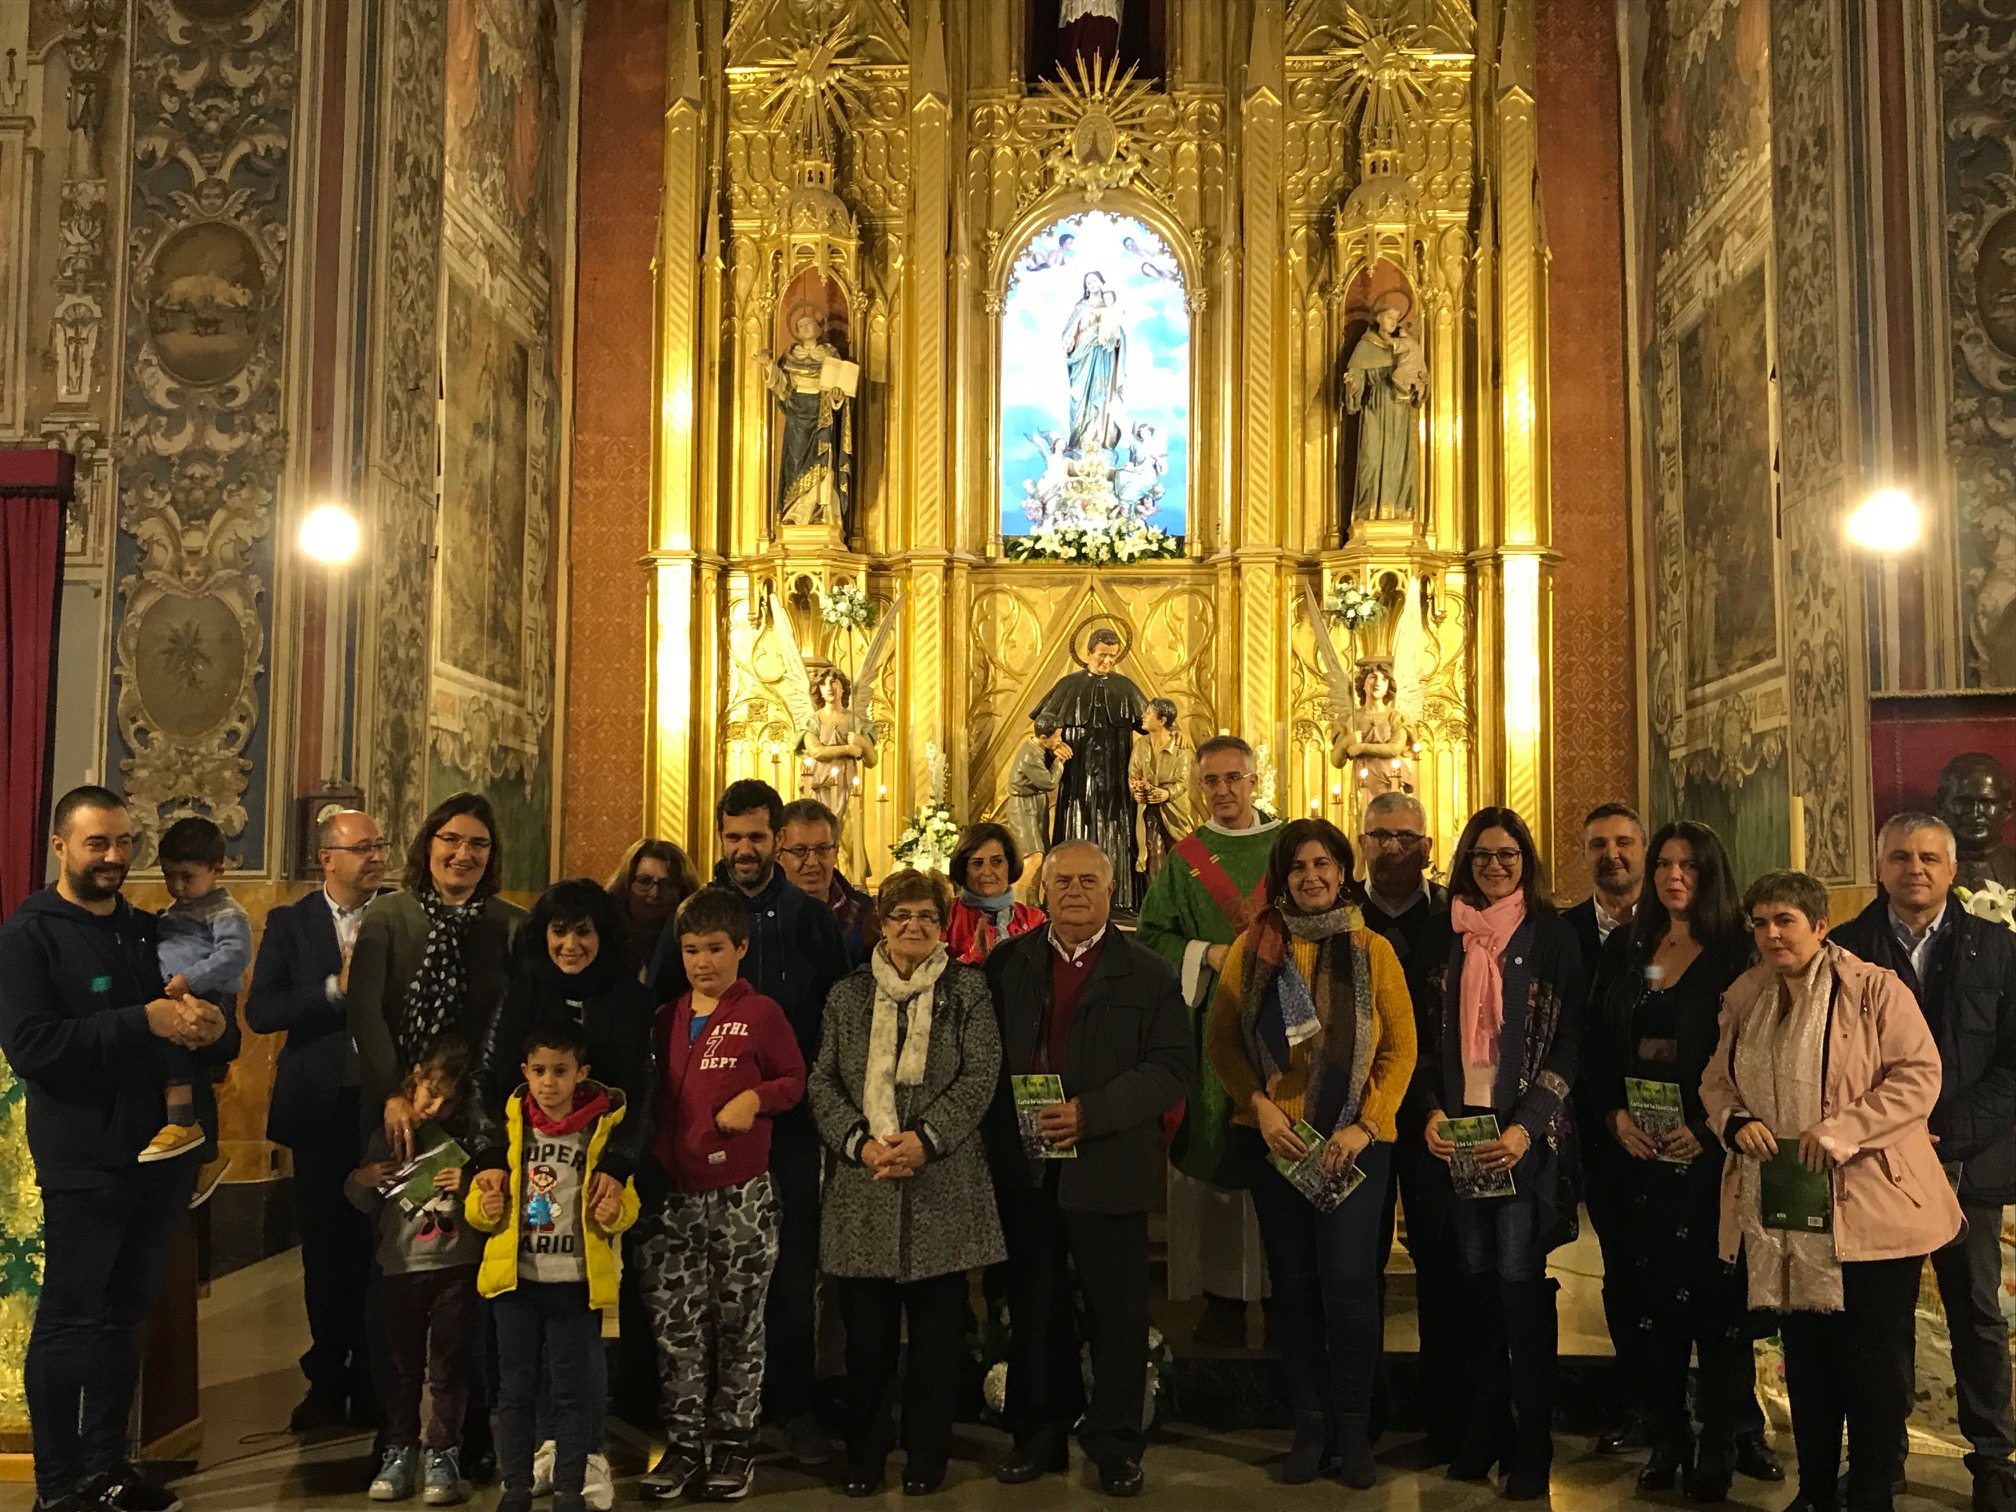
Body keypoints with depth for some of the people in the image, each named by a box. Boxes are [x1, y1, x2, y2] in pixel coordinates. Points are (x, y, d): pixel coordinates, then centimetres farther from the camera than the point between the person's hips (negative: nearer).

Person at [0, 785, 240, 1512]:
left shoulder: (150, 932, 14)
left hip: (163, 1151, 6)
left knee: (127, 1314, 13)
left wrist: (214, 1031, -10)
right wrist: (142, 1023, -24)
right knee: (70, 1318, 1)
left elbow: (218, 1043, 14)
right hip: (85, 1159, -6)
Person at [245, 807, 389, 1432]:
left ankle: (373, 1384, 19)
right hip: (320, 1105, 1)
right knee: (324, 1249, 10)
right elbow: (259, 1012, -8)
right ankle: (328, 1383, 24)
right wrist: (337, 989, -16)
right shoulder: (290, 923, 2)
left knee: (378, 1247, 5)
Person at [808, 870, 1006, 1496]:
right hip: (863, 1184, 1)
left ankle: (927, 1455, 19)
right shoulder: (847, 994, 9)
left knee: (936, 1328, 5)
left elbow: (980, 1075, -4)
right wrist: (859, 1142, -11)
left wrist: (926, 1138, -15)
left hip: (943, 1183, -1)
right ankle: (864, 1453, 20)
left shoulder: (967, 989, 4)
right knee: (866, 1328, 5)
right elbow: (823, 1081, 4)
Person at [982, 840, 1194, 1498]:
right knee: (1034, 1308, 13)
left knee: (1117, 1313, 4)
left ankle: (1114, 1443, 19)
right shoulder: (1006, 964, 8)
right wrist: (1005, 1125, -5)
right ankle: (1039, 1434, 27)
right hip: (1022, 1167, 2)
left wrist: (1091, 1114, -17)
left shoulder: (1147, 973, 0)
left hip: (1108, 1167, -2)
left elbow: (1174, 1065, -7)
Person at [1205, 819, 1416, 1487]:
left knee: (1348, 1284, -8)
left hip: (1355, 1141, -2)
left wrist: (1365, 1124, -11)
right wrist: (1261, 1107, -10)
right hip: (1275, 1139, 2)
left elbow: (1401, 1047, 0)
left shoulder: (1372, 949, 2)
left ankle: (1352, 1430, 10)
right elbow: (1222, 1038, 4)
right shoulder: (1252, 948, 4)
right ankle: (1309, 1426, 21)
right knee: (1294, 1285, 7)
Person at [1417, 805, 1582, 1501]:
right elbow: (1431, 1033, 12)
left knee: (1520, 1277, -5)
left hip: (1525, 1131, -3)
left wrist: (1525, 1128, -13)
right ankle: (1483, 1430, 17)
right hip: (1460, 1129, 3)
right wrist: (1433, 1110, -3)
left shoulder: (1551, 936, -1)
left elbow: (1568, 1042, -4)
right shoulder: (1449, 936, 10)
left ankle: (1531, 1446, 5)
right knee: (1477, 1275, 6)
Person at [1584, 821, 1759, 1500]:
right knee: (1650, 1298, 7)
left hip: (1709, 1152, -4)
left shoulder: (1737, 954, -3)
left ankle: (1719, 1447, 12)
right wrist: (1615, 1115, -3)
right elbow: (1595, 1048, 10)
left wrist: (1707, 1129, -15)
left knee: (1715, 1297, 0)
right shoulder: (1625, 949, 10)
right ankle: (1665, 1440, 18)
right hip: (1639, 1153, 4)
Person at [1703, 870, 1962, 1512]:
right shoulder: (1743, 999, 10)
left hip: (1870, 1207, -5)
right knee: (1804, 1356, 14)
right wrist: (1735, 1122, -7)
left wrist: (1843, 1130, -21)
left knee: (1873, 1359, 3)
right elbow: (1716, 1082, 15)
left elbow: (1918, 1075, -13)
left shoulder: (1874, 990, -7)